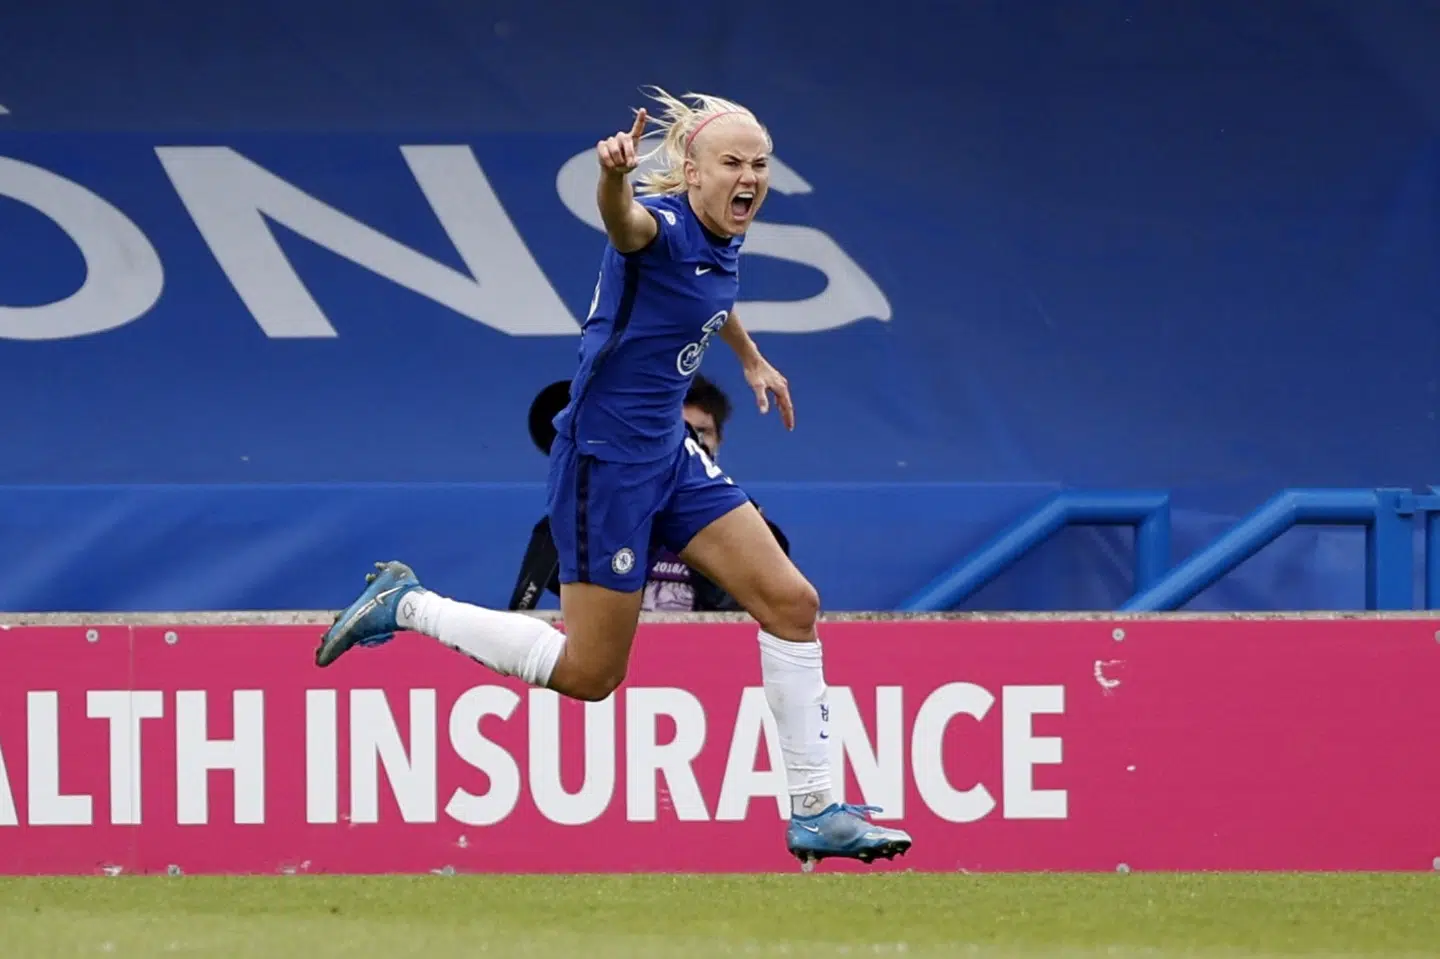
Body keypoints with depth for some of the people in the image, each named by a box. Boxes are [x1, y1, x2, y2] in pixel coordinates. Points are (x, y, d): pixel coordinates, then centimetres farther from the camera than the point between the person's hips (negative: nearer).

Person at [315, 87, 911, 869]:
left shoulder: (725, 237, 5)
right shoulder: (661, 225, -21)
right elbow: (623, 220, -48)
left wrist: (750, 358, 47)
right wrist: (614, 175, -71)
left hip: (667, 453, 9)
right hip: (606, 457, -9)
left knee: (791, 603, 2)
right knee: (588, 673, -1)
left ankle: (814, 814, 9)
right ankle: (406, 607, 15)